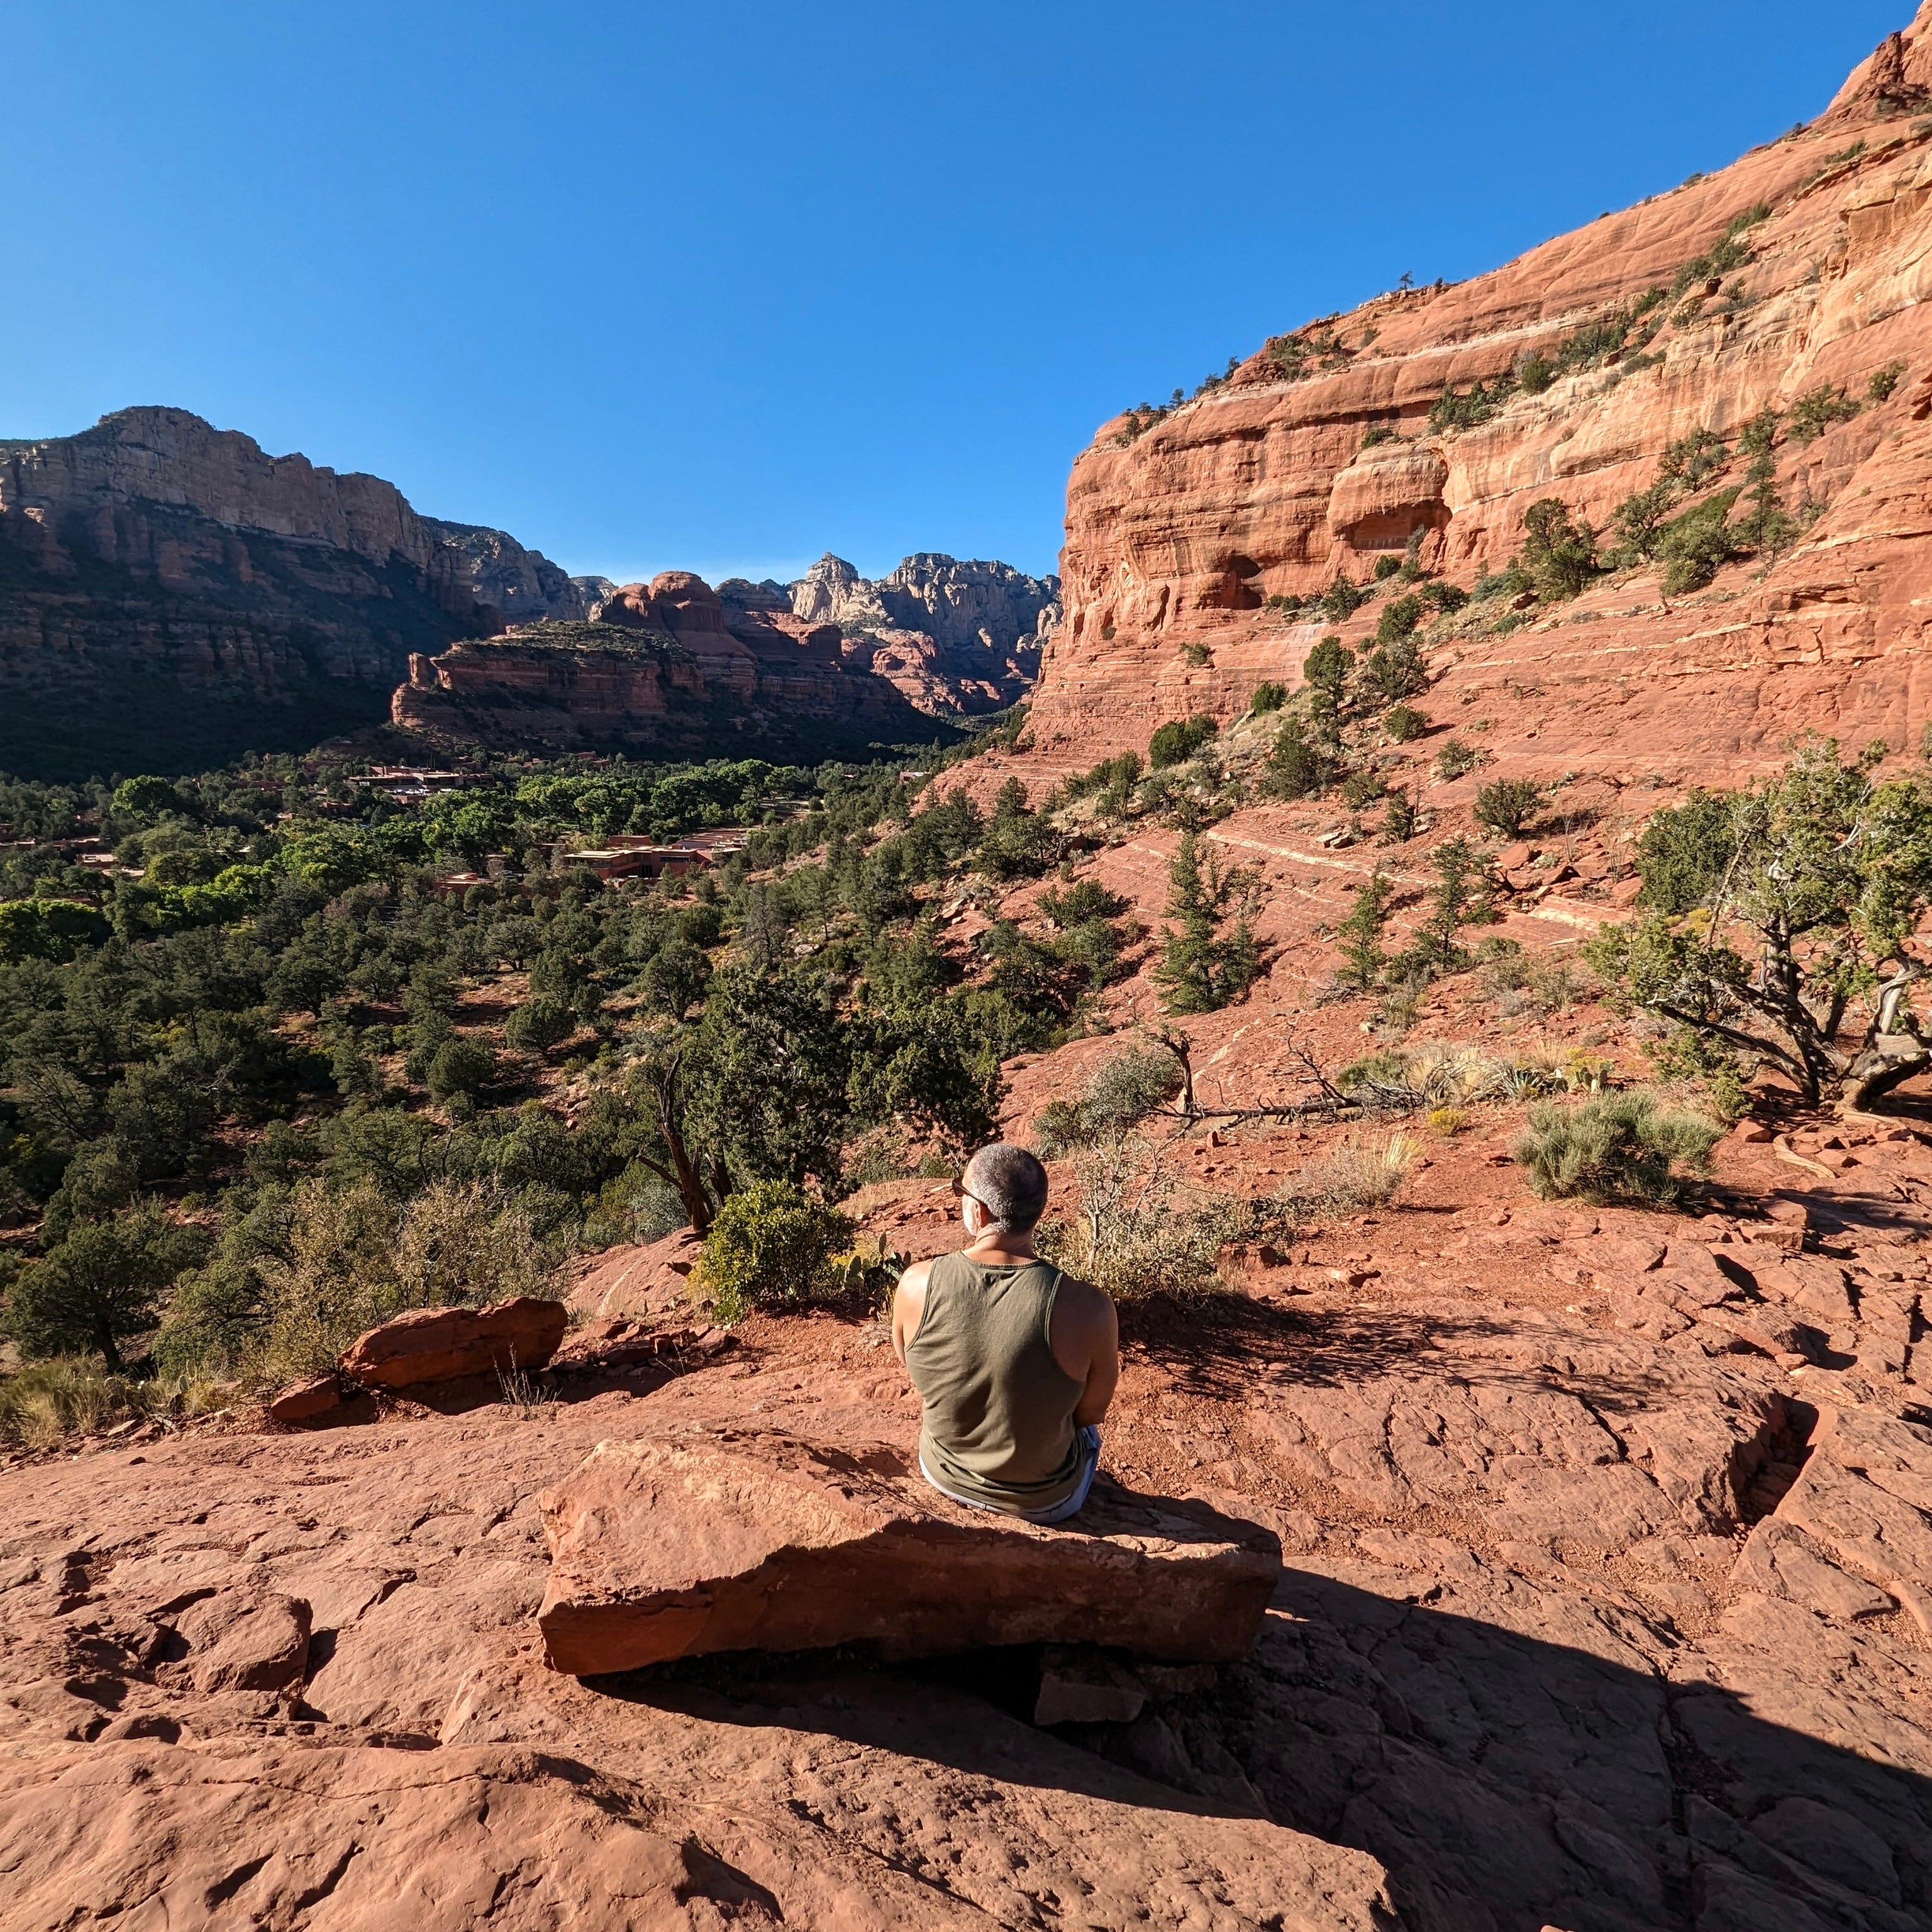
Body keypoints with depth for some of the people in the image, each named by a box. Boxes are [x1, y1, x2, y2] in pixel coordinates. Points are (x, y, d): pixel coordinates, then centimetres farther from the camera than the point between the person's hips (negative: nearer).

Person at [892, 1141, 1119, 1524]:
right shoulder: (1086, 1310, -31)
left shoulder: (916, 1285, -24)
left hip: (943, 1476, 2)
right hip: (1043, 1501, -1)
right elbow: (1090, 1412, -13)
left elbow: (913, 1368, -3)